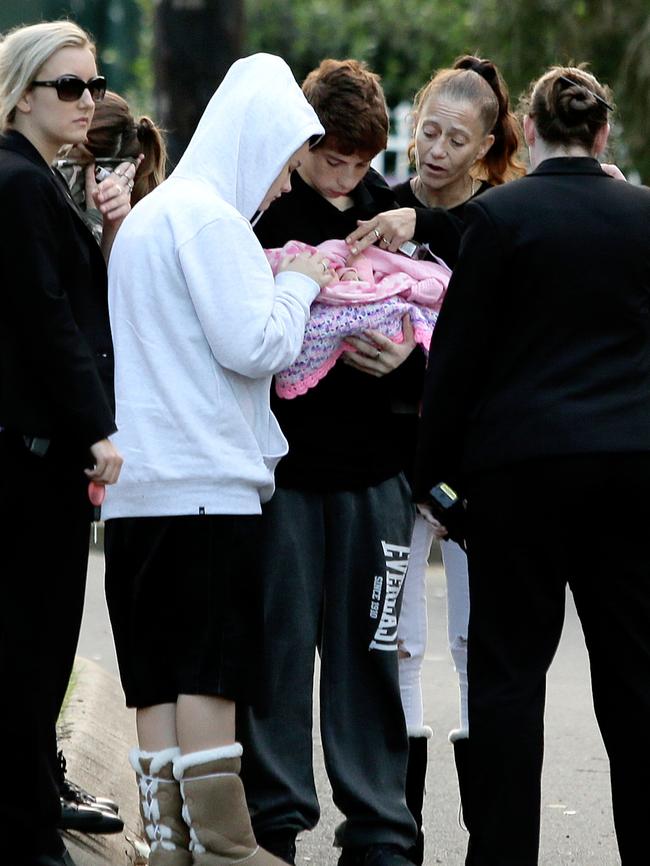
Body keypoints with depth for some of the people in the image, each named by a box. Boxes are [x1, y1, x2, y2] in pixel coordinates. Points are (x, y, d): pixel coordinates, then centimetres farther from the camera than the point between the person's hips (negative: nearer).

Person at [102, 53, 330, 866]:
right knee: (212, 674, -8)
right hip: (207, 479, -9)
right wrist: (299, 284, 1)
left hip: (138, 485, 9)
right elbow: (253, 346, -15)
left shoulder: (147, 214, 21)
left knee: (158, 676, 6)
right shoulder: (211, 218, -10)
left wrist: (276, 281, 19)